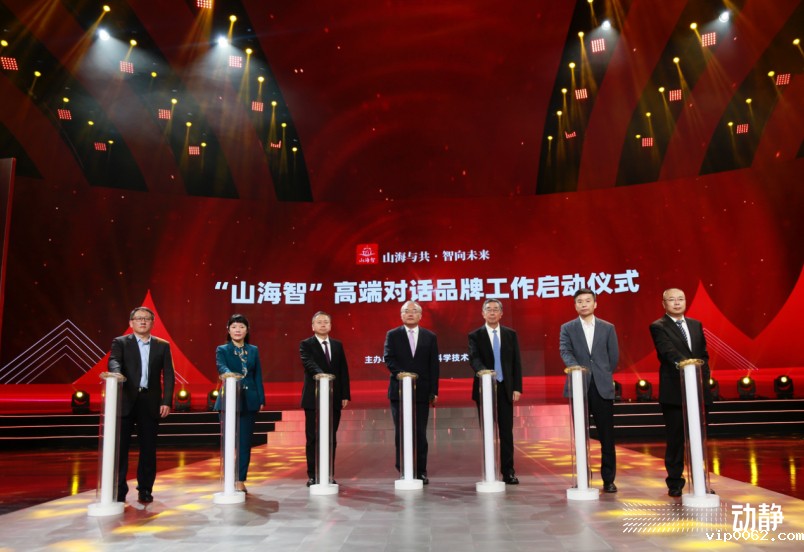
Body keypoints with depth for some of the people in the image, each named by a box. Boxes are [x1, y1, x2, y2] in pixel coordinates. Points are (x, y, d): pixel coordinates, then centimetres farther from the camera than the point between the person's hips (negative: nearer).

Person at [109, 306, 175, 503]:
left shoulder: (162, 345, 9)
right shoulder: (120, 342, 5)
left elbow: (168, 375, 5)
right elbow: (113, 361, -14)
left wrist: (166, 401, -5)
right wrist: (117, 374, -37)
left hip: (150, 402, 1)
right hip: (126, 401, -1)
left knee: (148, 448, 6)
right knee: (120, 447, 3)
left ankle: (145, 489, 17)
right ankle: (118, 490, 13)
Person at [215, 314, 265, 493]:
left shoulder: (253, 350, 10)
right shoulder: (222, 350, 1)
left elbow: (258, 376, 8)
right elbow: (221, 367, -20)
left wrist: (261, 399, 1)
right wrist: (229, 374, -43)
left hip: (249, 401, 2)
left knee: (245, 441, 3)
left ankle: (241, 480, 11)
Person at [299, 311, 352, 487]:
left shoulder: (338, 345, 12)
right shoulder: (306, 345, -1)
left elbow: (344, 371, 10)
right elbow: (309, 364, -19)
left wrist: (345, 394, 2)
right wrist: (322, 375, -38)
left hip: (334, 398, 4)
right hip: (314, 398, -4)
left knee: (331, 439, 8)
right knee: (313, 438, 2)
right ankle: (313, 475, 10)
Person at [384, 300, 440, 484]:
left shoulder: (430, 337, 9)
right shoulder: (392, 335, 6)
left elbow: (434, 366, 6)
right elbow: (388, 358, -5)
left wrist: (434, 391, 1)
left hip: (422, 392, 1)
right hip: (399, 391, 0)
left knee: (420, 433, 3)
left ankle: (420, 472, 12)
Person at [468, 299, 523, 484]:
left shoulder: (511, 334, 8)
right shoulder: (475, 335, 1)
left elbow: (517, 362, 6)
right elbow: (474, 359, -14)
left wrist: (517, 388, -2)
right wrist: (484, 372, -35)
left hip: (505, 388, 2)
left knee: (506, 431, 3)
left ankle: (508, 471, 11)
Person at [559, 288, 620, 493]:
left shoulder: (608, 328, 9)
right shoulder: (567, 328, 6)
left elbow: (614, 356, 11)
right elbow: (565, 351, -8)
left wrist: (604, 376, 11)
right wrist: (576, 369, -25)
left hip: (602, 388, 1)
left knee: (607, 436, 3)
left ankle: (608, 479, 13)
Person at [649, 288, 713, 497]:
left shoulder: (696, 325, 15)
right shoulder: (658, 327, -3)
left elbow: (704, 353, 17)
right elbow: (667, 350, -20)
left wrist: (703, 374, 2)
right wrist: (682, 362, -38)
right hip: (674, 390, -5)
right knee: (675, 438, 2)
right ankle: (675, 482, 13)